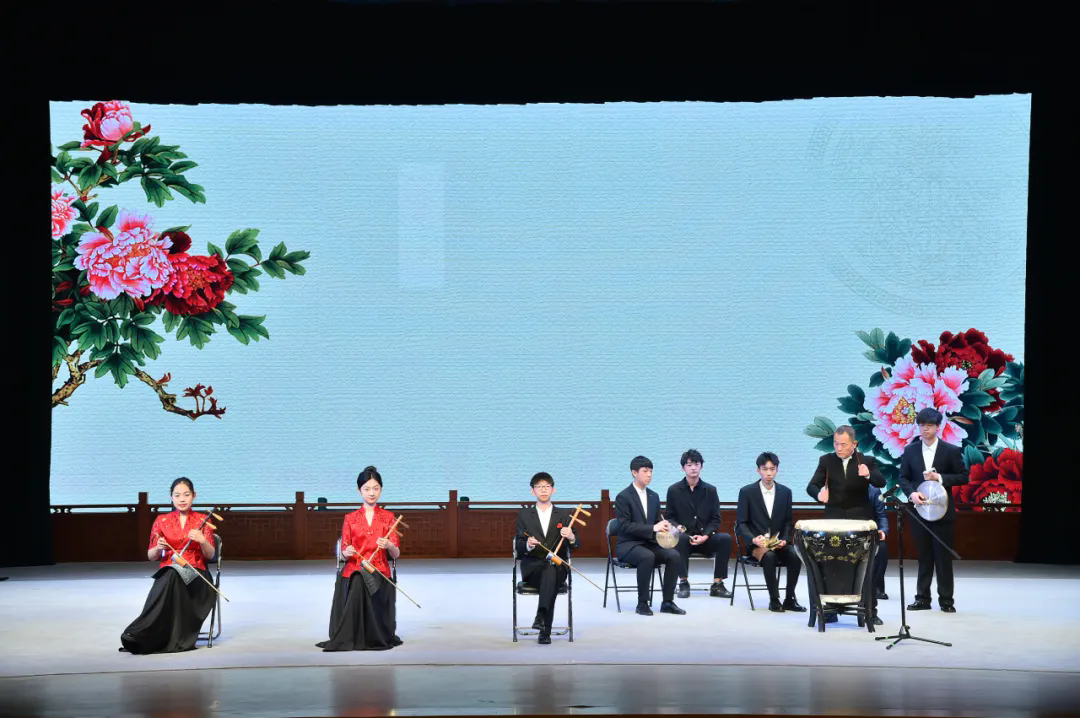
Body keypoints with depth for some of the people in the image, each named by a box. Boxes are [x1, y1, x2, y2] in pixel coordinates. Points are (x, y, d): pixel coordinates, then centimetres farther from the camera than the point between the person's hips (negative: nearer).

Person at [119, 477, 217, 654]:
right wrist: (158, 548, -10)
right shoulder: (161, 520, 12)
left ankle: (143, 632, -43)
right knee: (171, 576, -38)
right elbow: (151, 556, 13)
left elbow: (210, 555, 4)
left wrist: (202, 541, -17)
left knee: (174, 577, -37)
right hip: (167, 572, 1)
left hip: (195, 574, -1)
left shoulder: (203, 520, 10)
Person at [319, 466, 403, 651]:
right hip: (353, 572, 1)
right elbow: (343, 553, 10)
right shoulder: (350, 519, 13)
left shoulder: (388, 517, 11)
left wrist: (389, 546, -20)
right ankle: (348, 638, -26)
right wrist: (347, 552, -15)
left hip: (380, 574, -1)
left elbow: (396, 554, 3)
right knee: (358, 583, -36)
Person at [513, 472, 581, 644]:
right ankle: (544, 628, -40)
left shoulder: (564, 515, 14)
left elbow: (576, 546, 4)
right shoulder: (524, 515, 14)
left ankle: (544, 626, -47)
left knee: (550, 570, -37)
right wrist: (528, 545, -20)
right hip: (532, 567, 0)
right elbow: (518, 546, 5)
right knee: (549, 571, -36)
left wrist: (571, 538, -21)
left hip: (558, 567, 0)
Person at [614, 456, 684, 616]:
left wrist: (664, 527, -7)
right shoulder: (623, 497, -7)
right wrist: (652, 528, -25)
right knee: (647, 556, -38)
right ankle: (642, 603, -25)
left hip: (650, 543, 6)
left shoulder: (654, 496, 14)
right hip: (628, 545, -6)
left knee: (674, 555, -21)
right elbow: (625, 526, -16)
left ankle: (667, 602, -12)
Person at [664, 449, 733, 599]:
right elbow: (668, 517, 8)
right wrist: (677, 526, -15)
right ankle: (683, 583, -23)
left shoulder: (710, 490, 9)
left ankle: (717, 584, -19)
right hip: (684, 537, -2)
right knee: (680, 539, -38)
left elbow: (716, 519, 6)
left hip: (705, 539, 2)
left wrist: (705, 536, -11)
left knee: (726, 538, -28)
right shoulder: (674, 490, 6)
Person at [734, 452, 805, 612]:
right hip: (756, 544, -3)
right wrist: (753, 539, -22)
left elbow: (788, 522, 11)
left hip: (779, 542, 3)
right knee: (769, 556, -36)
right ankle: (774, 600, -23)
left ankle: (789, 599, -15)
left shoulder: (785, 492, 8)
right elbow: (741, 523, -3)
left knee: (795, 556, -28)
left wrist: (784, 540, -9)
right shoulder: (747, 492, -1)